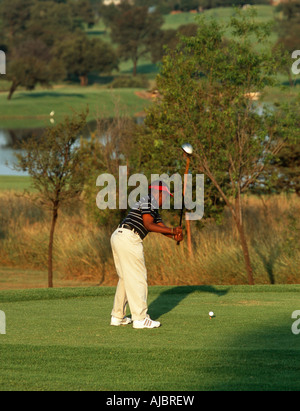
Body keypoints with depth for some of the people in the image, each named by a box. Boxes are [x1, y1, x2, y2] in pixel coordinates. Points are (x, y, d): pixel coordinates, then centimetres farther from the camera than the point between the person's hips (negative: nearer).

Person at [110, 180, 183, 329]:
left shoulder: (153, 208, 26)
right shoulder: (149, 201, -5)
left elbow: (161, 227, 14)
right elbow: (148, 225, -16)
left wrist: (174, 236, -5)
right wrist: (172, 231, -16)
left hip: (118, 237, 10)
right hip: (129, 238, -10)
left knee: (126, 278, 17)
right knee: (137, 278, -8)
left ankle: (117, 316, 21)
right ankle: (140, 318, -9)